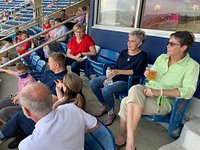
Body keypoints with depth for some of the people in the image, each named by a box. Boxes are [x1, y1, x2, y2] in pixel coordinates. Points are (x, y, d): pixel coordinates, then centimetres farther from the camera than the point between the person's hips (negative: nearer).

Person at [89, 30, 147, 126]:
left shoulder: (142, 55, -5)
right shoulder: (124, 52, 12)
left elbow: (138, 71, -21)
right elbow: (115, 67, 11)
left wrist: (118, 72, -30)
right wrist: (109, 77, -7)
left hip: (127, 82, -7)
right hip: (115, 78, 7)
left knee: (106, 90, -32)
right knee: (92, 83, -7)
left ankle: (111, 113, -4)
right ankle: (104, 106, 10)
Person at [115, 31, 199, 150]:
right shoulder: (162, 57, 12)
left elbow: (188, 91, -17)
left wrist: (159, 91, -27)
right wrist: (148, 74, -4)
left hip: (164, 101, -5)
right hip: (148, 92, 5)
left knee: (127, 103, -28)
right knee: (135, 89, -31)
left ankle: (121, 136, -6)